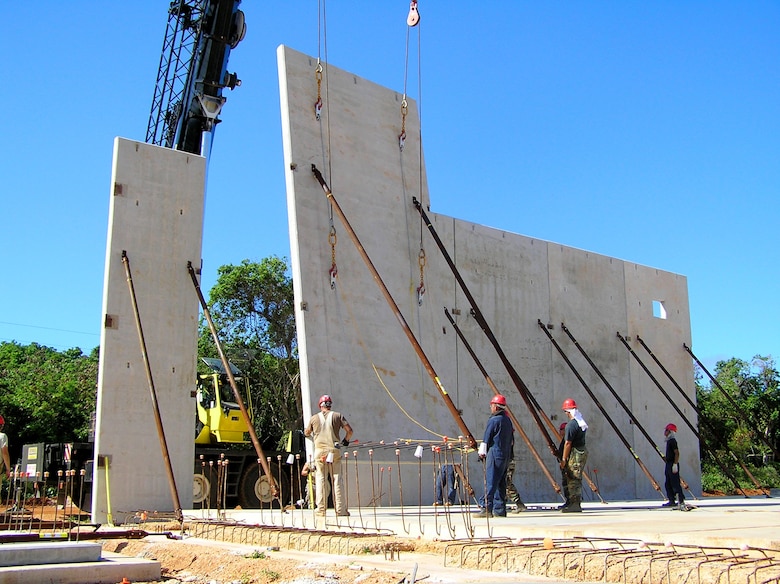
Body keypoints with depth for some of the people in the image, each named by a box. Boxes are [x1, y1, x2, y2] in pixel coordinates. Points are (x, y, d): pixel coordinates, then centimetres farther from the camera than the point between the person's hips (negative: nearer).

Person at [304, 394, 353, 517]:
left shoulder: (314, 418, 6)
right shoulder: (337, 416, 4)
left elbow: (307, 433, 20)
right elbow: (349, 430, -2)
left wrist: (306, 433, 44)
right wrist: (346, 441, 17)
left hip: (320, 451, 1)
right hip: (334, 451, 0)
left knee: (321, 480, 5)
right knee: (337, 480, 3)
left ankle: (321, 509, 3)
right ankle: (340, 510, 1)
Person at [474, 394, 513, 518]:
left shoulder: (493, 420, -10)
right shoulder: (508, 420, 15)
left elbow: (486, 439, -8)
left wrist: (482, 452, 1)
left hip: (494, 453, -8)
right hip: (506, 455, 8)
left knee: (490, 482, -10)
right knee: (501, 483, 11)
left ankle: (487, 509, -15)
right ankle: (500, 510, 11)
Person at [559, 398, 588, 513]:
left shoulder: (571, 424, -18)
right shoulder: (581, 421, 11)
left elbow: (568, 443, -18)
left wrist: (563, 459, -12)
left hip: (575, 453, -10)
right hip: (583, 450, 10)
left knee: (573, 479, -5)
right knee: (576, 479, 14)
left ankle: (575, 504, -5)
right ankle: (576, 503, 19)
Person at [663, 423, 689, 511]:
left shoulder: (672, 441, -12)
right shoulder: (669, 441, 17)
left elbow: (677, 453, -19)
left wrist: (675, 464, -23)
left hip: (673, 465, -10)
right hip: (668, 465, 10)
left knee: (675, 484, -12)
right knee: (668, 484, 13)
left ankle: (681, 501, -12)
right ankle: (671, 501, 18)